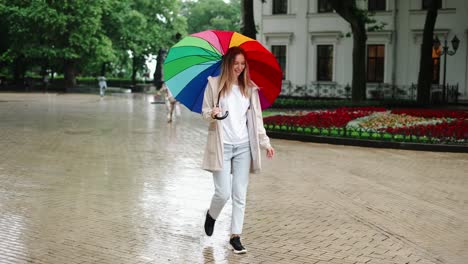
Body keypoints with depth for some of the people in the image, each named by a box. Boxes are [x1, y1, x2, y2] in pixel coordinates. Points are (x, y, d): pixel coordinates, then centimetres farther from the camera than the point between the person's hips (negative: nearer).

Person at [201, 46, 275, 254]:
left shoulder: (250, 88, 8)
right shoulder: (214, 84, 0)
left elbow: (256, 118, 9)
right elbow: (205, 110, 3)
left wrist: (265, 142, 2)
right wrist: (212, 113, -20)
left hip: (244, 146, 3)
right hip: (221, 145, -3)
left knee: (240, 194, 1)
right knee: (223, 192, -6)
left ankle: (235, 236, 11)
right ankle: (211, 215, 27)